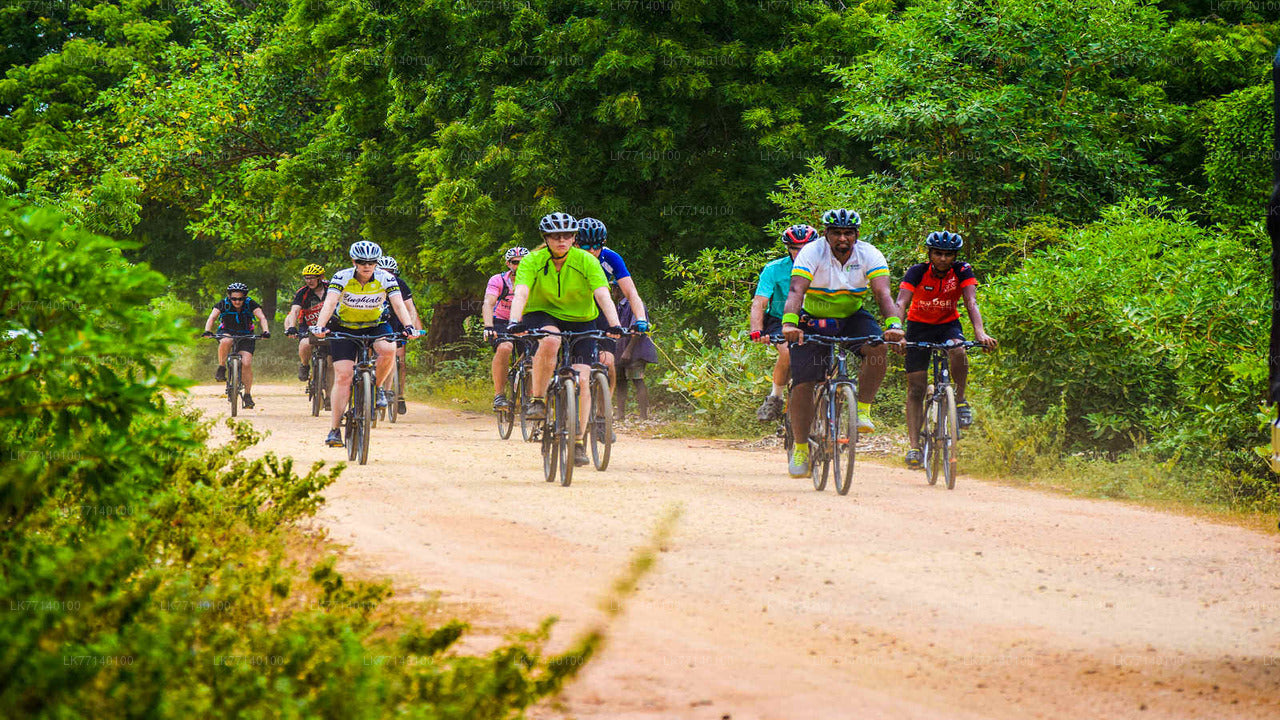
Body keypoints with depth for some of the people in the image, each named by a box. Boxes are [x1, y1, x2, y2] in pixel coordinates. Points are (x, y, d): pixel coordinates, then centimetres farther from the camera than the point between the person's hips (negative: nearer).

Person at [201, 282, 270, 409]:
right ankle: (221, 369, -18)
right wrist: (207, 331, -45)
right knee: (225, 342, -38)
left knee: (246, 364, -17)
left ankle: (248, 395, -5)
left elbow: (262, 317, -26)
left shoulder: (250, 304, -16)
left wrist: (265, 331, -45)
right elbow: (212, 317, -26)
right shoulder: (223, 304, -16)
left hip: (245, 336, 0)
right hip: (227, 332, 0)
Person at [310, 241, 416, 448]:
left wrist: (408, 326, -42)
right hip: (343, 328, -1)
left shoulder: (386, 279, -16)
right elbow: (330, 303, -31)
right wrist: (320, 326, -48)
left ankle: (377, 386, -3)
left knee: (388, 350, -32)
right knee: (343, 376, -13)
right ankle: (334, 429, -9)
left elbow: (399, 304, -24)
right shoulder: (342, 277, -20)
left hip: (374, 326, 1)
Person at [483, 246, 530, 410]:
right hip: (500, 324, -3)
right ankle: (499, 395, -27)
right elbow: (488, 304, -27)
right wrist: (489, 327, -44)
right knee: (504, 348, -33)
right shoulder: (498, 281, -14)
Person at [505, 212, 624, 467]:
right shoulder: (533, 261, -15)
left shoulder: (587, 262, -15)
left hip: (580, 322, 1)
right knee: (550, 341, -38)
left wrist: (614, 324, -42)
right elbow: (521, 293, -29)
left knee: (582, 379, -14)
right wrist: (514, 322, -47)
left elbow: (603, 295, -25)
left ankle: (578, 443, -3)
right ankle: (537, 401, -23)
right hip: (542, 316, -1)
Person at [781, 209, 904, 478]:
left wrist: (894, 325, -43)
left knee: (877, 347, -30)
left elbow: (883, 293, -25)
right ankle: (801, 447, 6)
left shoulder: (869, 255, -14)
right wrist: (789, 323, -50)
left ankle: (863, 410, -15)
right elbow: (796, 291, -31)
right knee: (802, 384, -12)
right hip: (814, 322, -1)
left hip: (852, 317, 1)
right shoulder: (812, 253, -19)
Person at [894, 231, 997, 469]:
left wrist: (980, 332, -47)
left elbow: (971, 302, -29)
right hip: (919, 325, 0)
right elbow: (901, 303, -32)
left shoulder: (962, 272, -17)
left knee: (957, 351, -35)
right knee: (915, 386, -7)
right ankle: (914, 446, -4)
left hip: (948, 324, 0)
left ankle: (960, 399, -11)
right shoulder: (917, 272, -20)